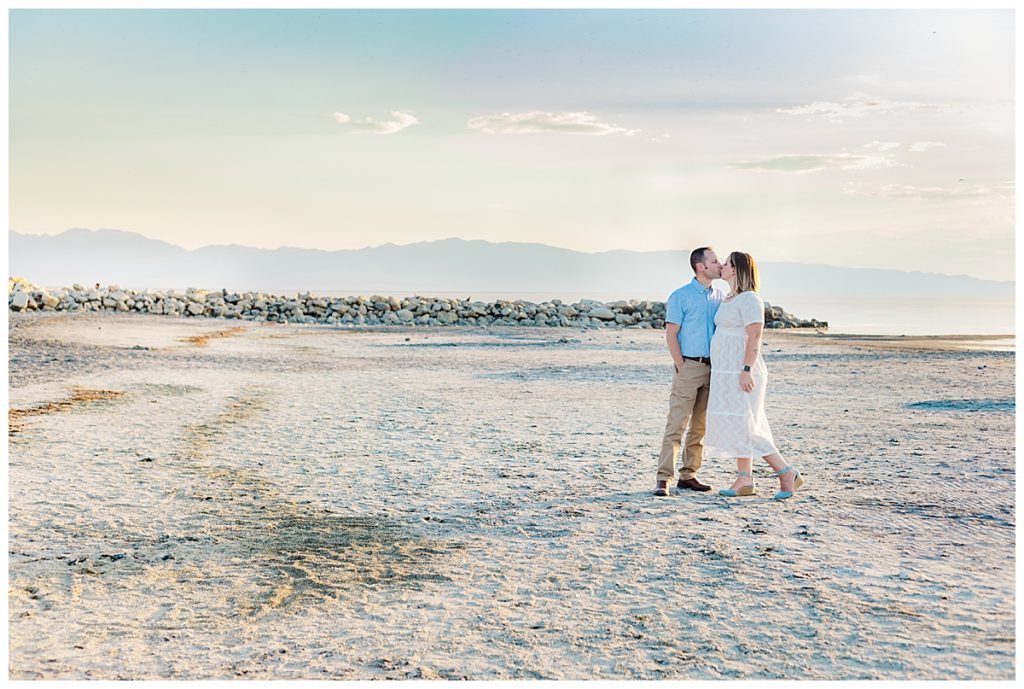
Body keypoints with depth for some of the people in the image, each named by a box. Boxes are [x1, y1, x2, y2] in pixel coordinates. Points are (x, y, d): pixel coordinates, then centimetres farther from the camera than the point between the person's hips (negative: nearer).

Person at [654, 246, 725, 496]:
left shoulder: (721, 296, 11)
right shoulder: (680, 297, -5)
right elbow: (671, 335, -7)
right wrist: (682, 368, -10)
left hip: (713, 369, 6)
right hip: (689, 366, -6)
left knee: (700, 426, 8)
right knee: (676, 424, -8)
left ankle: (688, 475, 15)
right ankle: (664, 478, -8)